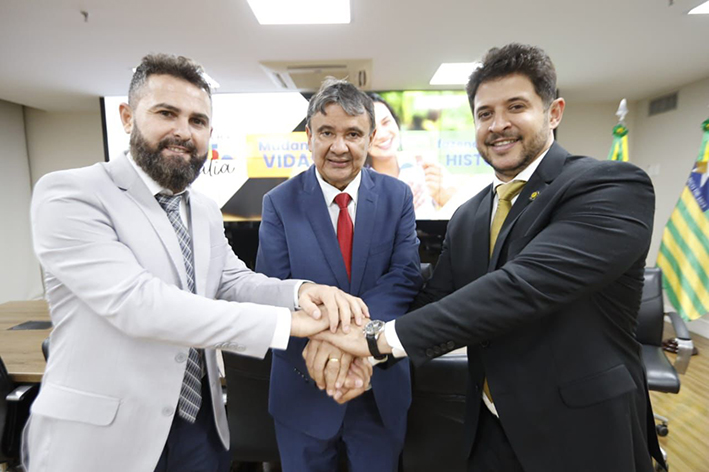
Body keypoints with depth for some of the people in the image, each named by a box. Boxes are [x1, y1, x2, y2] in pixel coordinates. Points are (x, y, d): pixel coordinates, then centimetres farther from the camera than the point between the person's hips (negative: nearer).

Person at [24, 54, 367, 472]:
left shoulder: (205, 211, 7)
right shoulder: (68, 195, -16)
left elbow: (234, 283, -1)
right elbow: (137, 302, -27)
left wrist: (300, 291, -22)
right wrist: (285, 322, -30)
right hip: (102, 436, -5)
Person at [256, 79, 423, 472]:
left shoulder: (397, 197, -4)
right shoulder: (279, 203, -7)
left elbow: (405, 277, -13)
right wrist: (319, 348, -31)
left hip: (382, 388, 2)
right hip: (305, 389, -1)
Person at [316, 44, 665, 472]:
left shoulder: (614, 188, -17)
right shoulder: (468, 217, 3)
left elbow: (525, 285, -30)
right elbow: (435, 303, -1)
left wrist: (386, 337, -30)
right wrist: (364, 349, -19)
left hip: (582, 436, -4)